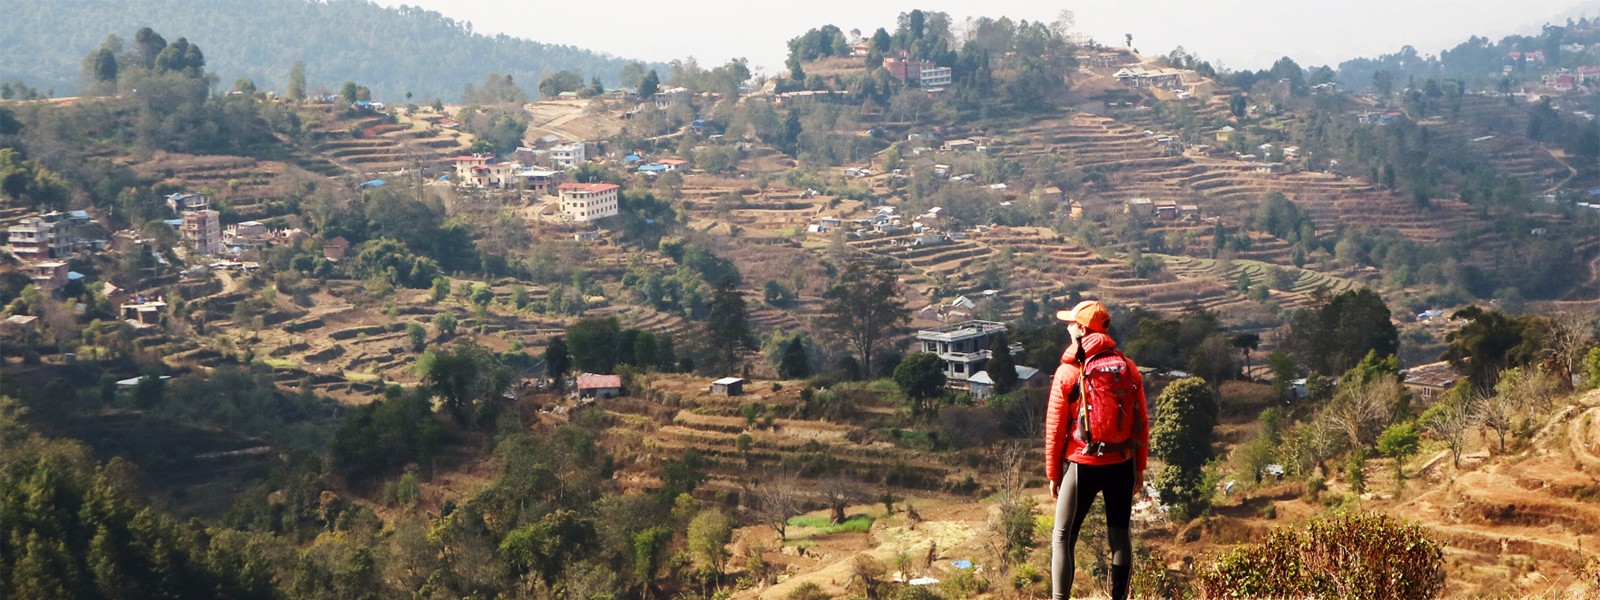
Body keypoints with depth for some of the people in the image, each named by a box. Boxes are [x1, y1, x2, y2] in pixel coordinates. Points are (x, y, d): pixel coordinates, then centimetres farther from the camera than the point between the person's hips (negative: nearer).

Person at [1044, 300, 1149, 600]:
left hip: (1082, 465, -3)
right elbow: (1142, 423, 4)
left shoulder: (1069, 371, -8)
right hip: (1122, 464, 3)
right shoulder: (1128, 367, 1)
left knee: (1063, 537, 5)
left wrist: (1053, 474, 4)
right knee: (1119, 536, 11)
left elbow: (1055, 428, -5)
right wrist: (1140, 468, 13)